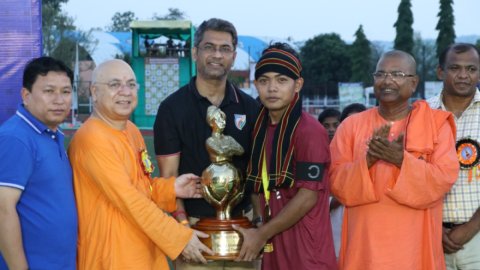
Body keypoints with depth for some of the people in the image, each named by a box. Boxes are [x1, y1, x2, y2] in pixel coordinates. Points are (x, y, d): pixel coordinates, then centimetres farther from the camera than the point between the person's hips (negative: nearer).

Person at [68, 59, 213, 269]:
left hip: (145, 252, 8)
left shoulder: (132, 130, 10)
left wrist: (171, 188, 0)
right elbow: (128, 199, -21)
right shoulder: (92, 139, -18)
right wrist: (180, 237, -19)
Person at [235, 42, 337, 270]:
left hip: (307, 251, -7)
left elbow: (308, 196, -16)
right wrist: (259, 232, 1)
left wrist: (262, 234, -12)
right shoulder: (260, 129, 10)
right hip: (273, 248, 7)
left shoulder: (310, 131, -12)